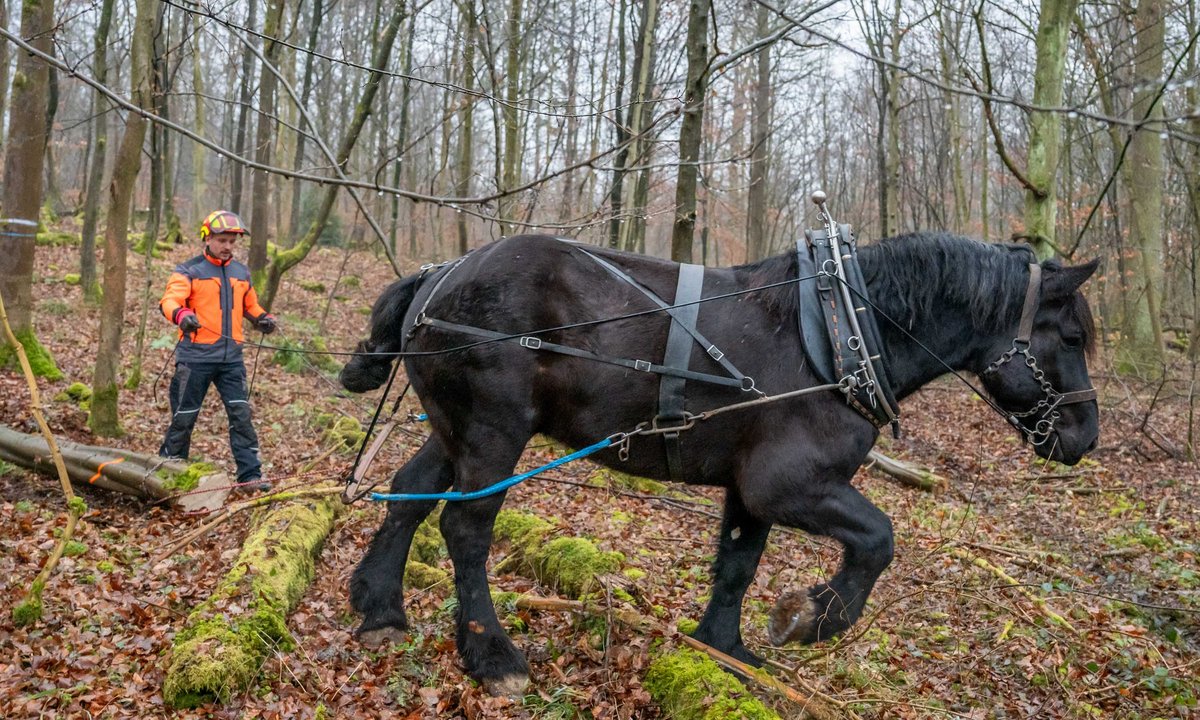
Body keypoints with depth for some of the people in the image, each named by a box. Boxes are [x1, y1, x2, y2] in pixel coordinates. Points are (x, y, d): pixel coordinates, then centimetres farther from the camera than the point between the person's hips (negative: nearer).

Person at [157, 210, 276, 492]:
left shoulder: (242, 273, 15)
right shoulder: (188, 271, -1)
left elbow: (250, 306, 27)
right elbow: (169, 301, -16)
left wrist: (263, 318, 5)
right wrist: (181, 315, -38)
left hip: (231, 358, 4)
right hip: (195, 356, -4)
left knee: (241, 414, -4)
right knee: (184, 417, 5)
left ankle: (250, 475, 0)